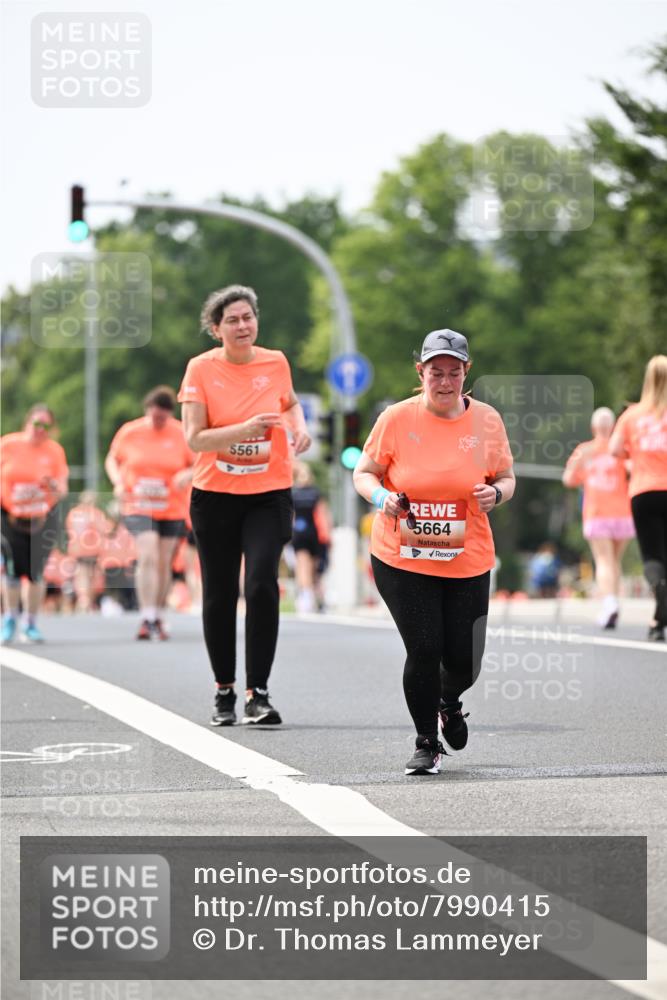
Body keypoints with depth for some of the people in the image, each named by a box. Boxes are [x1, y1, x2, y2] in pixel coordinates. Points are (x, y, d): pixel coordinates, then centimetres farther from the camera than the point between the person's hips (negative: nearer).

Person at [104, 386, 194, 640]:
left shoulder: (182, 434, -2)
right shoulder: (129, 432, -1)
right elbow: (112, 460, 12)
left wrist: (188, 474, -19)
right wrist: (118, 481, -6)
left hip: (172, 510, 2)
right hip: (138, 506, -2)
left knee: (164, 564, 7)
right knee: (148, 557, -19)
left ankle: (158, 619, 22)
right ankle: (147, 618, -19)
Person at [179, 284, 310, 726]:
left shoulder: (275, 362, 2)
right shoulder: (201, 369, -6)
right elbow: (195, 439, -11)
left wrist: (299, 425, 3)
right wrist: (245, 429, -25)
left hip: (269, 494, 0)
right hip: (214, 495, 0)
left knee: (262, 585, -16)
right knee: (219, 595, 6)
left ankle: (259, 693, -13)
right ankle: (225, 691, 22)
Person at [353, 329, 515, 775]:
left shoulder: (487, 420, 0)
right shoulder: (397, 418, -6)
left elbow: (507, 478, 10)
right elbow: (364, 473, 3)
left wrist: (496, 493, -13)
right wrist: (381, 497, -18)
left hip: (468, 561, 2)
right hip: (401, 559, -2)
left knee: (464, 661, 1)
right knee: (424, 651, -10)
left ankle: (449, 702, 40)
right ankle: (427, 743, 12)